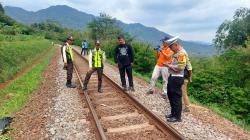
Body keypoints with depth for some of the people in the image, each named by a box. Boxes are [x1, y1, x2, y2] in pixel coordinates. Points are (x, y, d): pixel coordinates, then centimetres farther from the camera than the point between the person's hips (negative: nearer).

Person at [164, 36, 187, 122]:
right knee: (171, 96, 18)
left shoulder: (181, 53, -17)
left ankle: (177, 117, 12)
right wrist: (169, 64, 8)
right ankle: (173, 113, 32)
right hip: (172, 77, 11)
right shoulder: (176, 53, 14)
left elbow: (179, 67, -23)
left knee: (176, 98, -1)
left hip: (177, 78, -10)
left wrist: (169, 65, -15)